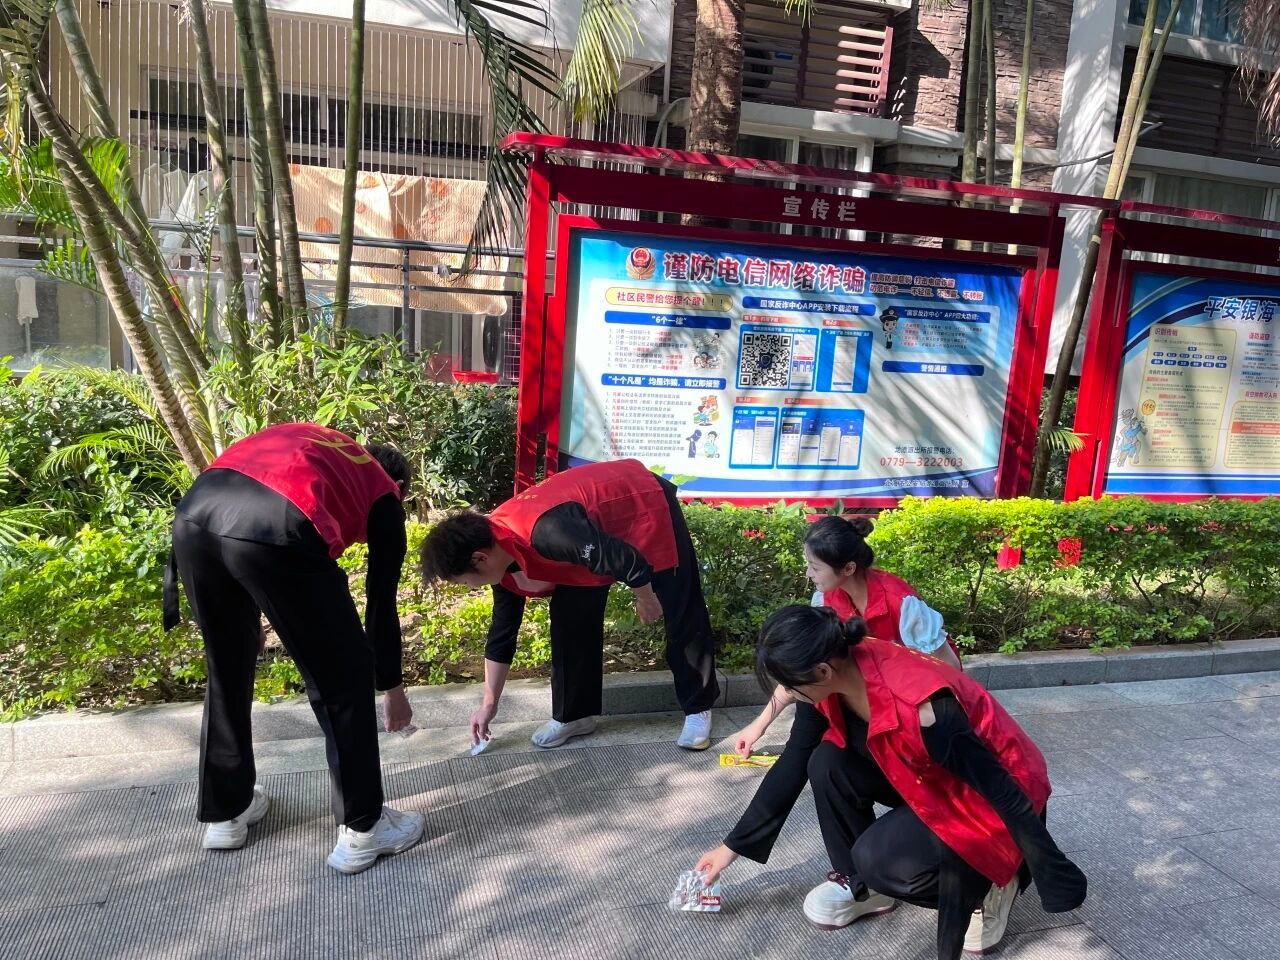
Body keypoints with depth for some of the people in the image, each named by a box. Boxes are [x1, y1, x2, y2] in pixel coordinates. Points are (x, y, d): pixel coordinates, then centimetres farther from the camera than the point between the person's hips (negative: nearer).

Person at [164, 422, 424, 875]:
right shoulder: (383, 495, 27)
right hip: (274, 530, -6)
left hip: (194, 513, 6)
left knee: (226, 670, 27)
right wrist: (391, 687, 43)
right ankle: (361, 830, 25)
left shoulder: (309, 438, 40)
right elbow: (381, 603, 29)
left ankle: (224, 814, 42)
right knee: (344, 683, 14)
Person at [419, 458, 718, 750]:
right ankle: (573, 714, 16)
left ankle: (698, 709, 15)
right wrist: (489, 704, 6)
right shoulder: (502, 558, -10)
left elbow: (628, 560, -34)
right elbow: (503, 630, 2)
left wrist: (646, 600, -14)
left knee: (682, 615, -1)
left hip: (646, 502, -7)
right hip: (597, 516, 7)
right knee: (570, 617, 3)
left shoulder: (546, 532, -41)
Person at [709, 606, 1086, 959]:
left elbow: (1003, 790, -29)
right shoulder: (839, 672, -15)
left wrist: (1057, 884, -19)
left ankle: (987, 884, 3)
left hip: (991, 799, -7)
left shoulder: (918, 707, -39)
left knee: (877, 857, -24)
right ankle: (867, 885, 8)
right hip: (938, 779, 8)